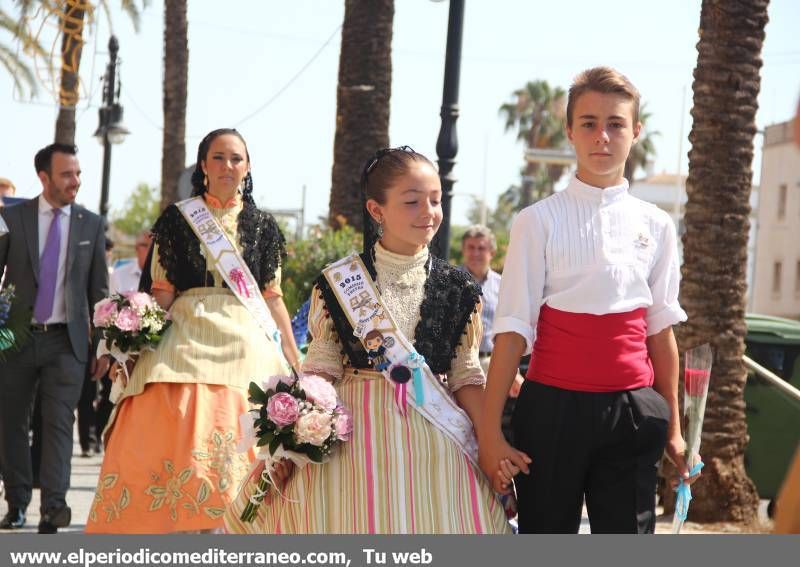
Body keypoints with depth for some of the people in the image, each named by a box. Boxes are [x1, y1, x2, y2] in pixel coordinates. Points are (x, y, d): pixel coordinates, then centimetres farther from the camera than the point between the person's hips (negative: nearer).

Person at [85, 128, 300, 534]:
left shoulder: (262, 225, 11)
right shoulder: (177, 218, 7)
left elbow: (273, 299, 12)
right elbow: (162, 293, 4)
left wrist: (297, 364, 8)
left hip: (245, 346, 1)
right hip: (186, 342, -1)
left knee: (236, 457, -4)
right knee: (172, 448, -9)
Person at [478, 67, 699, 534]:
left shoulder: (656, 225, 7)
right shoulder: (540, 221, -3)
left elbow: (661, 329, 12)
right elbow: (513, 330, -5)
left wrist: (673, 427, 12)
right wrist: (491, 431, -9)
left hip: (633, 410, 2)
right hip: (555, 408, -2)